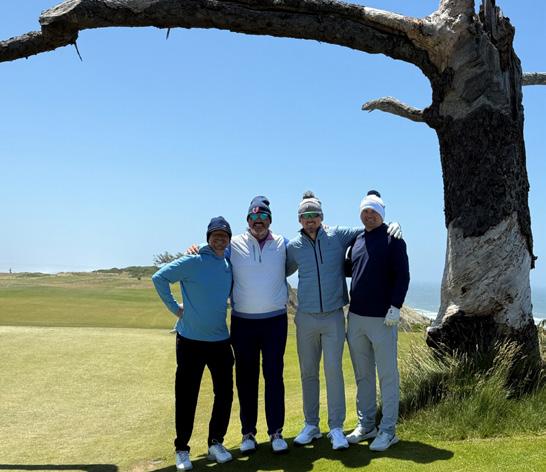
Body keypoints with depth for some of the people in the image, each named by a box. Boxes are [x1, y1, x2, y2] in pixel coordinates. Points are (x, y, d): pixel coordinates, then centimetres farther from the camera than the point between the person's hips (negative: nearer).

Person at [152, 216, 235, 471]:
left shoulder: (230, 266, 5)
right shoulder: (192, 262, -11)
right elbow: (160, 277, -13)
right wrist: (174, 306, -12)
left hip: (221, 341, 5)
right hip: (190, 341, -5)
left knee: (224, 393, 8)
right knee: (186, 397, 3)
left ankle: (215, 443, 25)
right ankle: (182, 449, 18)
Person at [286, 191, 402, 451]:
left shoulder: (338, 235, -3)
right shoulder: (294, 246, 1)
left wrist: (392, 225, -12)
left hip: (334, 317, -2)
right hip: (306, 317, 2)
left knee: (334, 370, -6)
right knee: (308, 373, 9)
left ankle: (336, 428, 6)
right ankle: (311, 425, 23)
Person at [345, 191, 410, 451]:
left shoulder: (393, 239, -5)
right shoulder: (356, 240, 13)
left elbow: (402, 276, -11)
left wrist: (395, 307, -17)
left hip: (382, 318, -6)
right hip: (356, 317, 6)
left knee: (387, 376, 2)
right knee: (363, 376, 13)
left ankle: (388, 431, 11)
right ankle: (366, 425, 24)